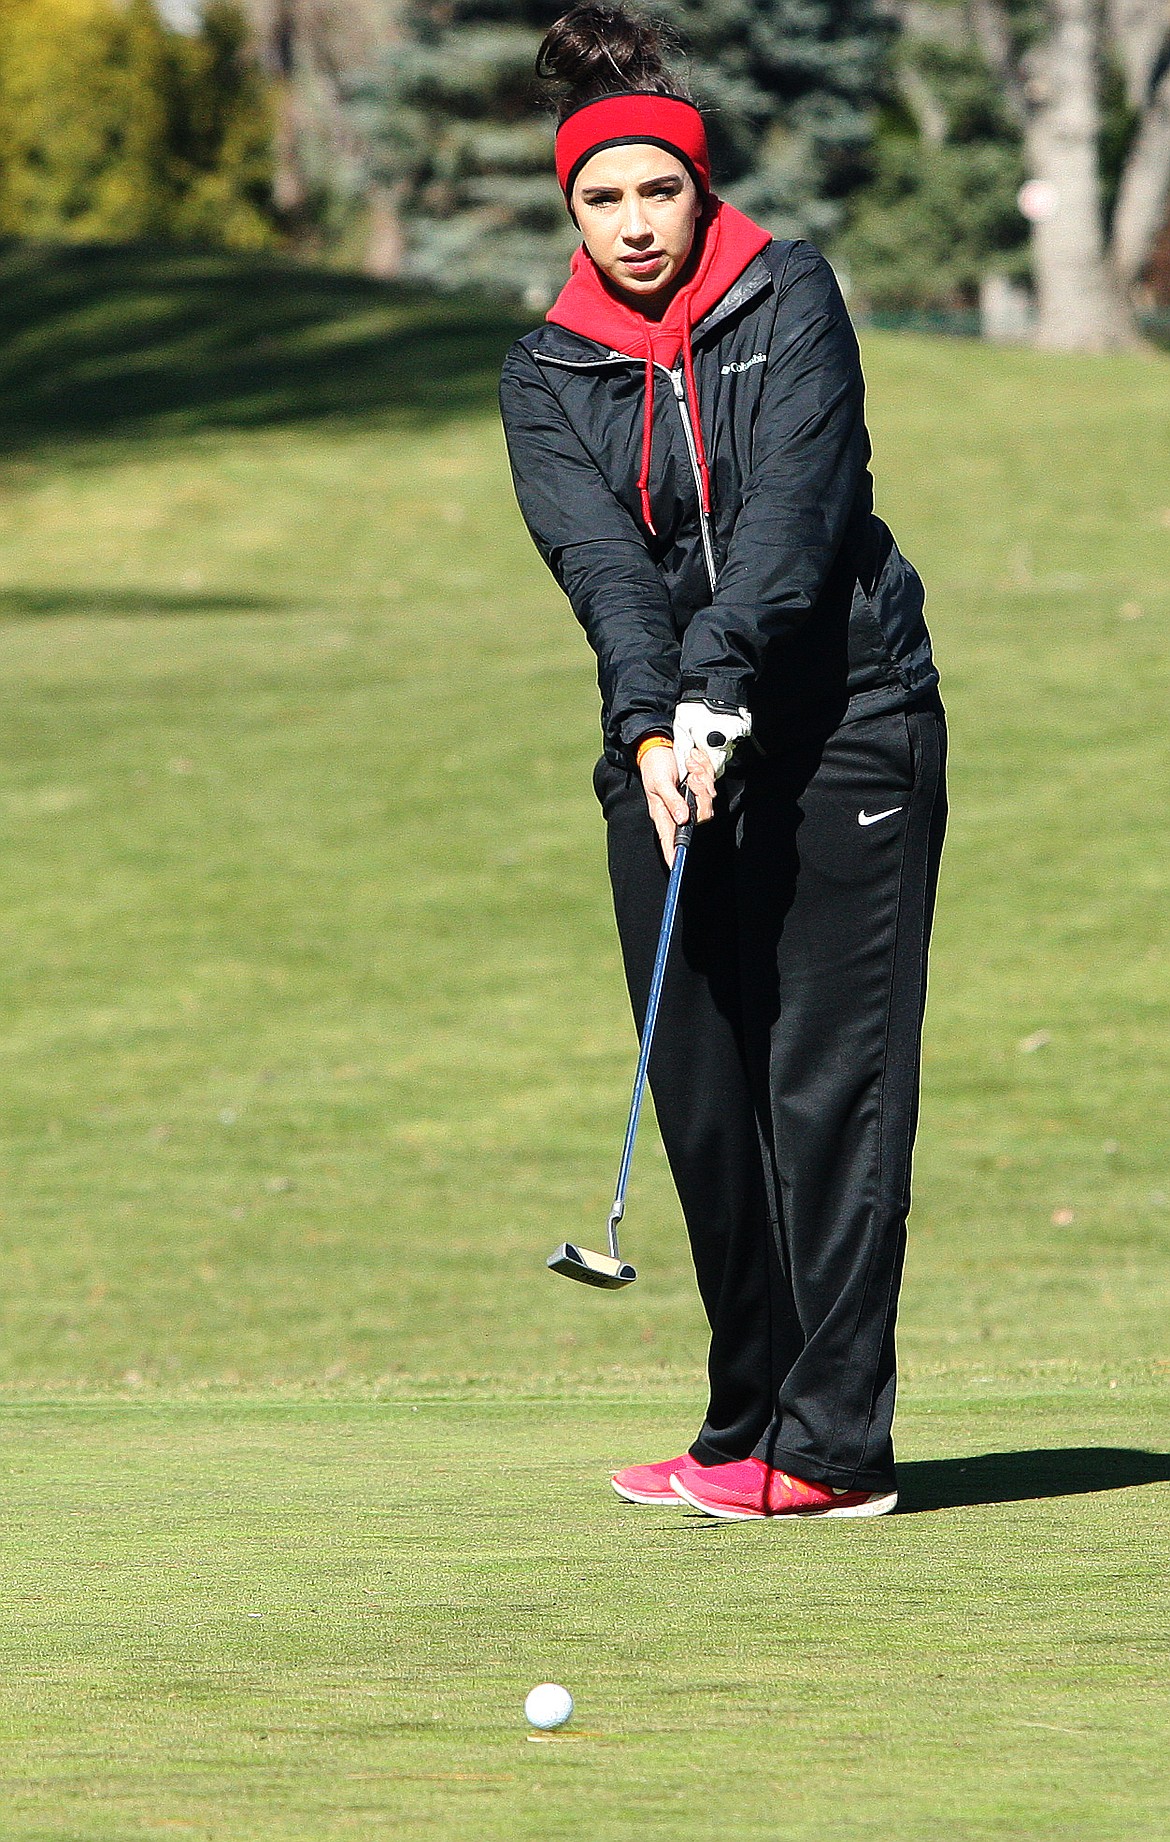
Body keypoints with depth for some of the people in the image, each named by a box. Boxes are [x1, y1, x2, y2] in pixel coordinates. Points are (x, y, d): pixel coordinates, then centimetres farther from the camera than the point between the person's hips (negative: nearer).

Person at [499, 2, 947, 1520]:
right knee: (703, 1093, 1)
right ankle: (749, 1429, 9)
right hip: (669, 750, 4)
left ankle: (832, 1443, -10)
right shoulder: (548, 376, 5)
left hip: (844, 722, -3)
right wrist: (654, 725, -26)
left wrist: (722, 683, -27)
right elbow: (599, 559, -10)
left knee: (834, 1080, -8)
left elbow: (797, 507, -15)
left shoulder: (790, 298, -2)